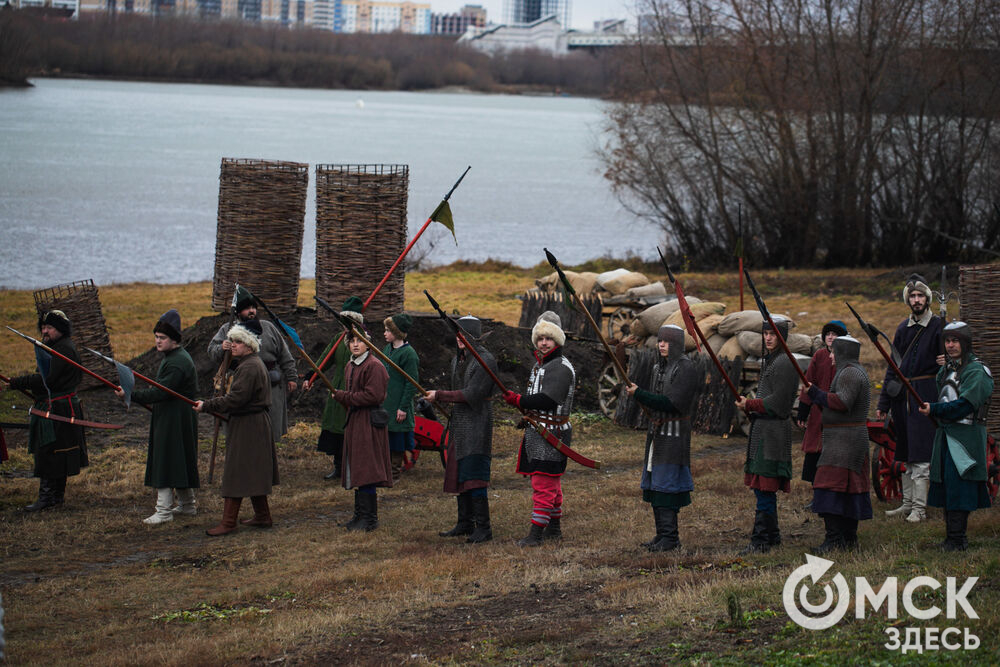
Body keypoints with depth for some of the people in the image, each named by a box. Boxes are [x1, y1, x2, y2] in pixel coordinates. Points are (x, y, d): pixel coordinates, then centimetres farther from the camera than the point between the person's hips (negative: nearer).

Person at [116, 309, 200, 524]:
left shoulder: (177, 363, -21)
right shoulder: (173, 357, 14)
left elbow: (161, 392, -27)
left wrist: (131, 395, -28)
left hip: (174, 421, -11)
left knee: (165, 462, -8)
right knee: (180, 462, 17)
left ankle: (164, 511, -7)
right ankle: (187, 505, 27)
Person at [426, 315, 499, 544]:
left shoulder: (486, 361, -13)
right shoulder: (457, 360, 15)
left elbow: (471, 395, -18)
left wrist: (439, 395, -14)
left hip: (477, 426, -9)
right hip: (459, 425, 9)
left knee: (473, 477, -13)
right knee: (458, 475, 12)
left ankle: (483, 527, -9)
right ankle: (465, 523, 22)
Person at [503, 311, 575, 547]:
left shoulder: (561, 368, -15)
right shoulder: (539, 363, 17)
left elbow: (547, 400, -25)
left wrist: (517, 400, -27)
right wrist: (527, 413, 12)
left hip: (551, 433, -10)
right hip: (536, 430, 10)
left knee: (543, 484, -11)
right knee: (550, 483, 18)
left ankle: (536, 533, -12)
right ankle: (554, 528, 27)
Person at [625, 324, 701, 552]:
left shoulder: (686, 368, -12)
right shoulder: (660, 367, 15)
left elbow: (672, 403, -19)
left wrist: (640, 394, -19)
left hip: (674, 434, -9)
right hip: (657, 431, 9)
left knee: (666, 484, -10)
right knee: (654, 483, 9)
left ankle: (670, 537, -7)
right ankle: (662, 534, 15)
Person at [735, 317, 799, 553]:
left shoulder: (784, 363, -12)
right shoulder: (768, 361, 18)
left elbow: (777, 402, -17)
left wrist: (750, 405, -9)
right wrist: (749, 406, 10)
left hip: (774, 429, -10)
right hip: (761, 427, 10)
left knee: (765, 488, -10)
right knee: (762, 487, 14)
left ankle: (761, 539, -10)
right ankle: (772, 535, 22)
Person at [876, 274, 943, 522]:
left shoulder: (938, 326, -3)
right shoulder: (903, 328, 15)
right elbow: (892, 367, 18)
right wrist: (883, 404, 16)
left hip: (925, 395, -6)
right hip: (902, 397, 6)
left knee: (920, 455, -9)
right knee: (906, 455, 11)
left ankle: (919, 507, -7)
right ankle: (908, 502, 19)